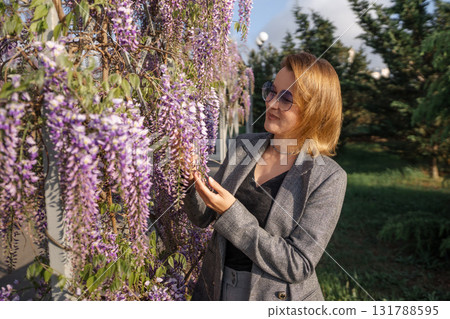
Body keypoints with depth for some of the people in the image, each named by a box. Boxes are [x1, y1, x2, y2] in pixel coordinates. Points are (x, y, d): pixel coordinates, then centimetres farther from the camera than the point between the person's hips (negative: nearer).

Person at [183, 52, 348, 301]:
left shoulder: (328, 178, -18)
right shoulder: (244, 145, -4)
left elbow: (298, 266, -21)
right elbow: (203, 218, 2)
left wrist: (231, 213, -27)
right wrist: (191, 183, -18)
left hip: (276, 297, -3)